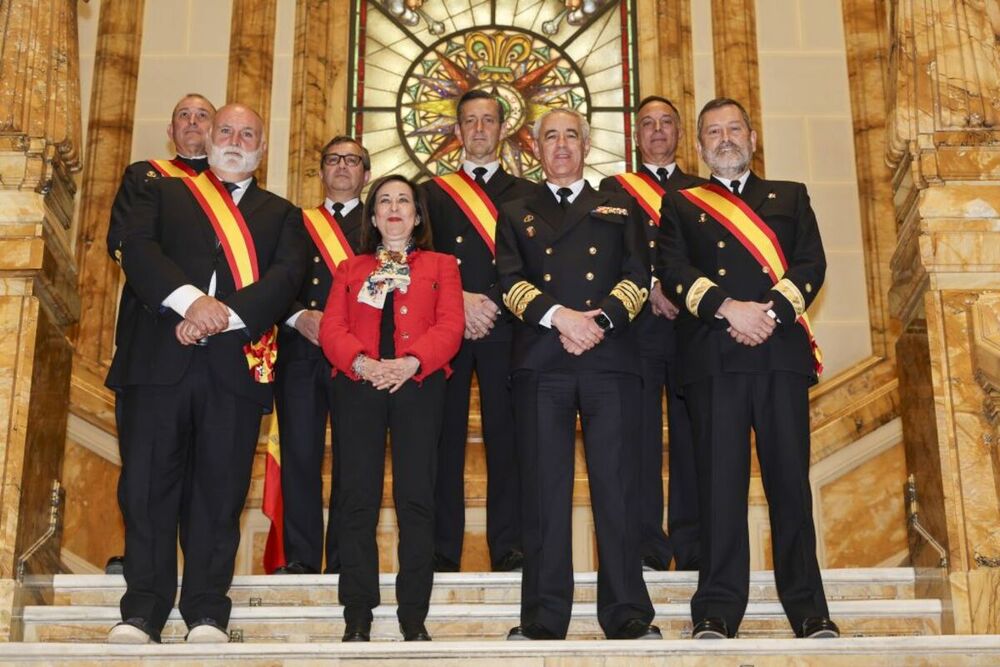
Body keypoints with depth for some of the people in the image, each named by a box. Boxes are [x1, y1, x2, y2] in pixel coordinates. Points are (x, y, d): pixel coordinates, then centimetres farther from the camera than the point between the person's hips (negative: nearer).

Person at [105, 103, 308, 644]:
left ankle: (207, 613, 5)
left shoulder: (281, 214, 20)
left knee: (220, 491, 0)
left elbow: (286, 276, 2)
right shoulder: (163, 193, 19)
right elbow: (137, 248, 0)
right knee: (146, 484, -2)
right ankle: (141, 611, 4)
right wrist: (189, 300, -17)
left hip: (236, 363, 0)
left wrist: (225, 315, -14)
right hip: (159, 357, 0)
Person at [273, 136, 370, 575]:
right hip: (300, 353, 2)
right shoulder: (298, 223, 20)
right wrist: (299, 316, -8)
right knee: (299, 453, -1)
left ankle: (344, 558, 5)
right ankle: (301, 557, 6)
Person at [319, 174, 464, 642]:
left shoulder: (440, 266, 17)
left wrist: (411, 362, -15)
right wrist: (361, 363, -12)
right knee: (357, 497, -3)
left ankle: (414, 616, 0)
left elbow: (450, 326, 2)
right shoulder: (350, 269, 23)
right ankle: (357, 616, 1)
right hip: (358, 385, 2)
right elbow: (331, 327, 8)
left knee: (416, 497, -5)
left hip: (419, 385, -1)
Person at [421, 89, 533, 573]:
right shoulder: (434, 192, 16)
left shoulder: (523, 194, 14)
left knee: (505, 435, -2)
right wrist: (459, 299, -9)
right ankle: (443, 548, 3)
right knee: (445, 436, -1)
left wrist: (492, 302, -10)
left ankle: (508, 547, 2)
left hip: (504, 328, 0)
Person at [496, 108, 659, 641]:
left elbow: (638, 275, 8)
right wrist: (558, 316, -11)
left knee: (616, 483, -4)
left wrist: (600, 318, -10)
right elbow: (509, 280, 5)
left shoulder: (619, 210, 21)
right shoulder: (515, 214, 20)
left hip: (610, 357, 0)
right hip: (540, 360, 0)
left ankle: (627, 614, 0)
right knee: (544, 487, -2)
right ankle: (544, 616, 1)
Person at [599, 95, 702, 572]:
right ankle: (646, 545, -1)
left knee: (693, 434, -1)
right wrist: (650, 288, -12)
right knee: (639, 435, -4)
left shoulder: (702, 191, 20)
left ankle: (692, 545, 3)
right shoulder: (613, 189, 15)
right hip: (637, 324, -1)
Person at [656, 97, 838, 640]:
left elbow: (812, 264, 7)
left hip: (781, 351, 1)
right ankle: (718, 610, -2)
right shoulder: (680, 204, 18)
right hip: (712, 355, -1)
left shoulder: (790, 197, 22)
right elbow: (674, 271, 2)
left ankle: (808, 609, 4)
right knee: (720, 480, -4)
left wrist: (772, 310, -10)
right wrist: (729, 308, -13)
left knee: (790, 478, -1)